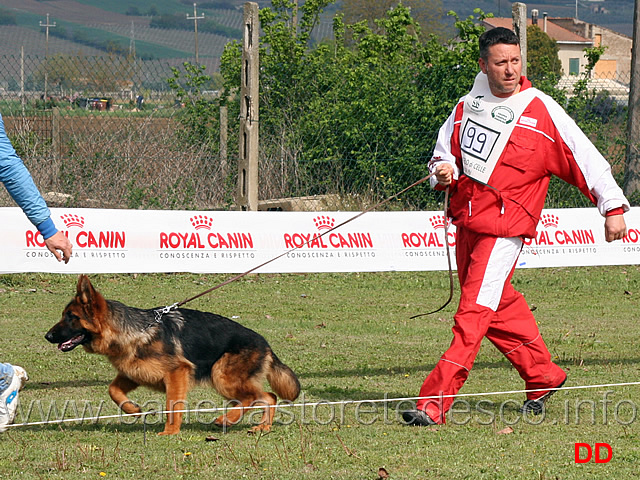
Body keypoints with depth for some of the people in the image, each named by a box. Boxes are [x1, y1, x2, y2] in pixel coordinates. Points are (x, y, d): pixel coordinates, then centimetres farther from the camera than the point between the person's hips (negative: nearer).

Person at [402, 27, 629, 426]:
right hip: (466, 221, 6)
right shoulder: (468, 105, 8)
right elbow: (445, 150, 19)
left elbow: (585, 157, -3)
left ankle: (435, 403, -21)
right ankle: (543, 375, 32)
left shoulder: (541, 110, -6)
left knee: (474, 312, -14)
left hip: (506, 226, -6)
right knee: (499, 307, 14)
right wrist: (443, 170, -5)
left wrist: (614, 207, -4)